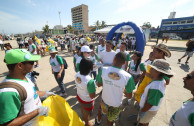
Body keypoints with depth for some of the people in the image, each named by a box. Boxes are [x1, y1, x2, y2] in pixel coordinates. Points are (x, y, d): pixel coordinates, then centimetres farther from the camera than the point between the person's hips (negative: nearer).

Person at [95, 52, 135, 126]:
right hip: (116, 104, -2)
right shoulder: (128, 77, -29)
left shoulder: (103, 70, -26)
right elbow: (129, 96, -15)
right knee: (110, 120, 31)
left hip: (105, 99, 2)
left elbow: (99, 84, -9)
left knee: (100, 111, 37)